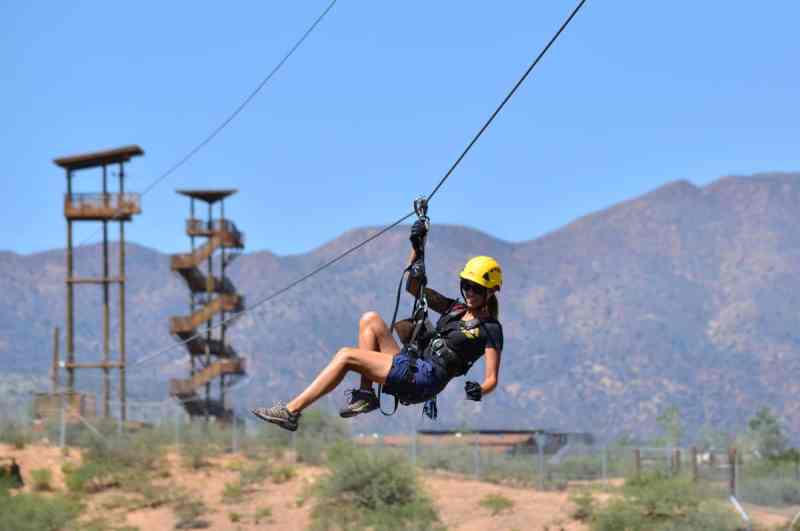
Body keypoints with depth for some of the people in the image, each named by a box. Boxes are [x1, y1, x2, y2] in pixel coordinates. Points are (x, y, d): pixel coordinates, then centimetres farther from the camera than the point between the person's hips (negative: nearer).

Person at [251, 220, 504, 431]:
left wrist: (478, 390, -31)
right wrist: (416, 247, 13)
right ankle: (365, 395, -6)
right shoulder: (454, 308, 21)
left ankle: (291, 412, -17)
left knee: (346, 356, -15)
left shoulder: (490, 329, 0)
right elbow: (413, 287, 25)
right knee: (370, 319, 0)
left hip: (426, 380, -8)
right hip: (411, 367, 8)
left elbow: (491, 379, -7)